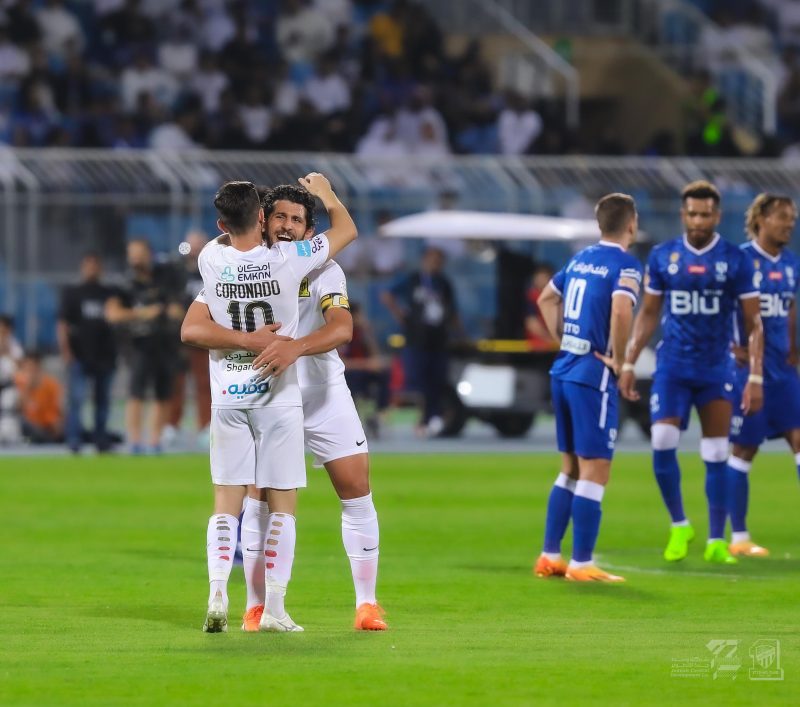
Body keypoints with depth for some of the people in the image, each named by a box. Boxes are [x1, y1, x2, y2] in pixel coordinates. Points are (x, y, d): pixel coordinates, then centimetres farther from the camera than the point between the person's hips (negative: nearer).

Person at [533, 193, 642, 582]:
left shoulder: (581, 259, 13)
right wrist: (618, 359, -16)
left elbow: (546, 298, 26)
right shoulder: (625, 265, -11)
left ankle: (549, 556, 19)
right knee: (595, 472, -3)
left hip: (564, 371, 8)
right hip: (594, 376, -8)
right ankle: (581, 563, -3)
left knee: (571, 469, 17)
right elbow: (621, 310, -28)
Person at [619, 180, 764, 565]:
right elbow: (648, 313, 12)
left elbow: (753, 323, -1)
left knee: (716, 455, 0)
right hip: (672, 368, 1)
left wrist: (755, 377, -7)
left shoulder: (735, 260, -3)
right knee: (662, 443, -14)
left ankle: (716, 540, 10)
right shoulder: (662, 256, 3)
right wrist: (628, 363, 6)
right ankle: (679, 526, 5)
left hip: (716, 370, -1)